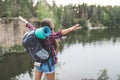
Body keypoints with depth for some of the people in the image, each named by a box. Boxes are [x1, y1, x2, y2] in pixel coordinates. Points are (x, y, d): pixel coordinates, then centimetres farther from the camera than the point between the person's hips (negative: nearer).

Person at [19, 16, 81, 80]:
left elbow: (31, 27, 17)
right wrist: (70, 29, -56)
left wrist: (24, 20, 36)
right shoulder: (48, 36, -20)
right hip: (48, 62, -7)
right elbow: (58, 34, -40)